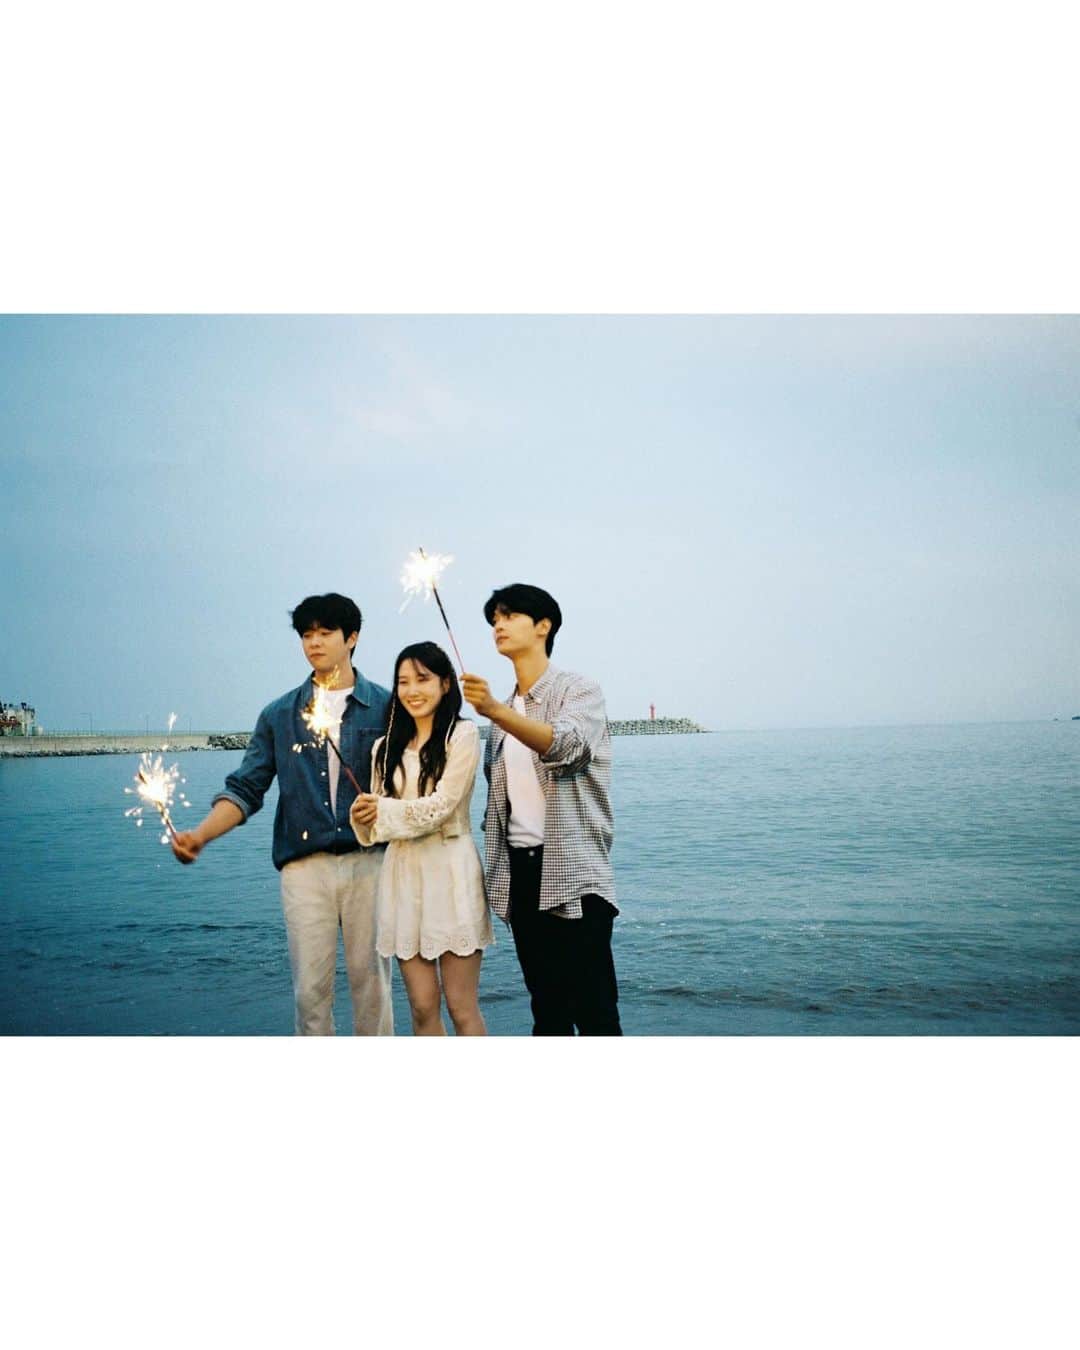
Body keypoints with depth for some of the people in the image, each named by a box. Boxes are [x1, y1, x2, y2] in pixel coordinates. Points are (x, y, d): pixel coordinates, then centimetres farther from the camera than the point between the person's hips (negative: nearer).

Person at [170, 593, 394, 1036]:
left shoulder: (385, 706, 5)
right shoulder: (279, 715, 10)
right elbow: (246, 788, 6)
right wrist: (201, 834, -9)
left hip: (368, 861, -1)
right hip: (304, 866, 1)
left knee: (370, 979, 6)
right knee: (309, 987, 4)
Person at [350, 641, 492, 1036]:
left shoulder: (462, 735, -2)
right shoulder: (388, 747, 15)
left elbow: (441, 807, -10)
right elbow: (377, 811, 13)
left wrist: (382, 812, -6)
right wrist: (364, 815, -8)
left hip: (449, 870, -5)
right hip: (402, 872, 5)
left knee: (461, 1008, -2)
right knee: (422, 1007, 6)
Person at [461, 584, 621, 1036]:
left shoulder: (578, 691, -3)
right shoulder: (505, 711, 17)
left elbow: (565, 745, -25)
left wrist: (496, 711, -39)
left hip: (572, 871, -6)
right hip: (518, 870, 6)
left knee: (593, 1009, -7)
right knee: (546, 1004, 12)